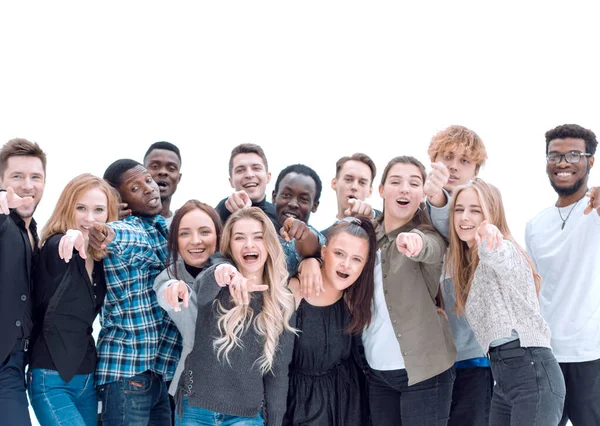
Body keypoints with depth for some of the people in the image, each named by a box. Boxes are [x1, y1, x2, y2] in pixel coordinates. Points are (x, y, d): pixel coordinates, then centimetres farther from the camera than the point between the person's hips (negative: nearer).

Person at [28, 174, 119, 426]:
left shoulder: (100, 259, 8)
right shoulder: (59, 249, -12)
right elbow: (55, 246, -37)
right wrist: (72, 236, -59)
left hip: (87, 378, 7)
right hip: (52, 379, -7)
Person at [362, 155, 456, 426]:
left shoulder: (429, 236, -9)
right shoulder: (367, 236, 6)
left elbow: (428, 249, -31)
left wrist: (414, 241, -53)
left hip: (422, 370, -4)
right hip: (377, 371, 4)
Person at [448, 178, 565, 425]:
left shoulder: (504, 249, -13)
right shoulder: (465, 261, 16)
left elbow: (499, 258, -36)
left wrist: (489, 245, -58)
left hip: (532, 371, -9)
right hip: (501, 374, 9)